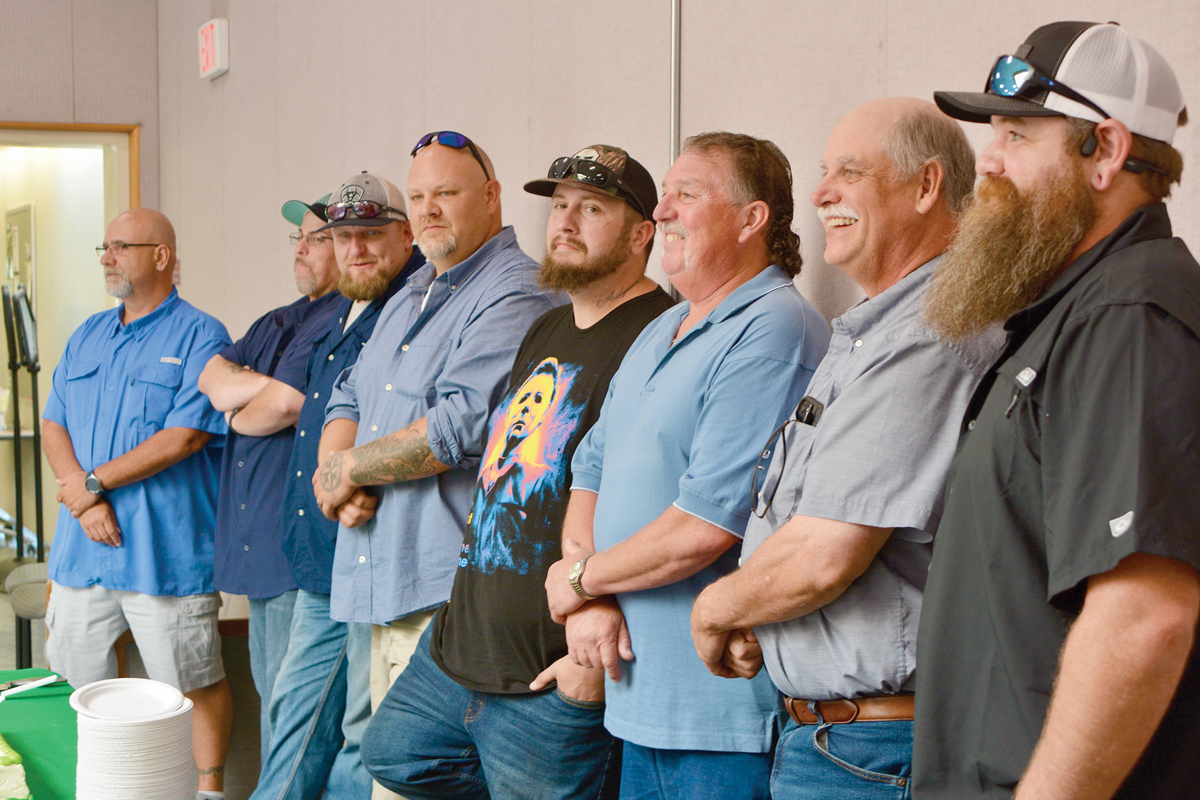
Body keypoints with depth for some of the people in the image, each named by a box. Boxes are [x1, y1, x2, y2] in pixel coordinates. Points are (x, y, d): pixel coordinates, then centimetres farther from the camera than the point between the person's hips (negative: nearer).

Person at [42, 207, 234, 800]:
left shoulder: (200, 337, -7)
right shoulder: (86, 337, 15)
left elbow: (184, 436, -16)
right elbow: (53, 425, 9)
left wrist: (95, 482, -14)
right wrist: (82, 497, -8)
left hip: (165, 550, -6)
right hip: (82, 546, 6)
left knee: (195, 681, 2)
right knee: (79, 678, 15)